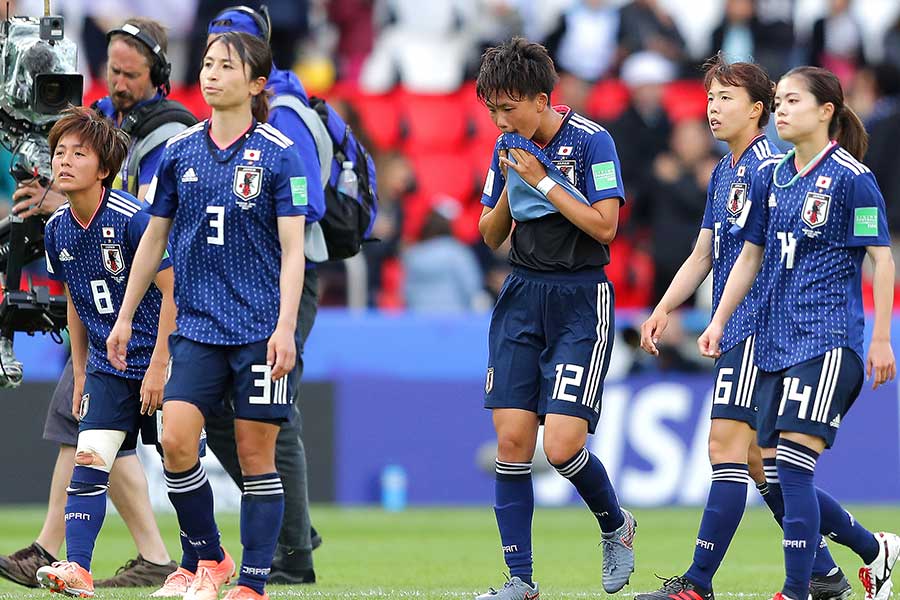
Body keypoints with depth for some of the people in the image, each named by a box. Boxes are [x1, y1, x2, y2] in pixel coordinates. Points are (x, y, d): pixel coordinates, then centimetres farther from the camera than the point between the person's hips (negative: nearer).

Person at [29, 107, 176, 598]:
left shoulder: (134, 219, -18)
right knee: (88, 462, -9)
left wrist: (159, 366, -17)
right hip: (106, 365, 5)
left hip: (157, 359, -5)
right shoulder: (57, 230, 1)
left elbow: (173, 291, -15)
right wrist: (80, 375, 15)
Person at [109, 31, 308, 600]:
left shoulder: (279, 154, -4)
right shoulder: (180, 151, 8)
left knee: (255, 452, -1)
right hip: (198, 325, 3)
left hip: (261, 327, -3)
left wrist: (286, 327, -15)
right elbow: (154, 238, 16)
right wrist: (125, 317, 15)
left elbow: (293, 249, -6)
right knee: (176, 441, -10)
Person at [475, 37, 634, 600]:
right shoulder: (510, 147, 7)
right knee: (511, 440, -3)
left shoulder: (591, 141, -10)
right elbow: (491, 236, 12)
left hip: (580, 300, -6)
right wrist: (511, 185, -5)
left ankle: (616, 526, 16)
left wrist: (543, 180, -16)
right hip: (523, 296, 6)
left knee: (562, 444, -14)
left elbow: (604, 225, -17)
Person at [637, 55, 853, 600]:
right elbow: (703, 254, 24)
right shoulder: (723, 173, 18)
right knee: (755, 456, 11)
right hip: (736, 331, 10)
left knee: (728, 444, -11)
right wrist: (665, 309, 15)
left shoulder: (769, 166, -11)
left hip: (760, 327, -10)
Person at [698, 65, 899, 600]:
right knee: (777, 474, 6)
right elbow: (750, 256, 20)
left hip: (828, 340, -7)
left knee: (793, 468, -14)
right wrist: (719, 322, 15)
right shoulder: (770, 177, 12)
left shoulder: (851, 177, -7)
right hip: (776, 341, 7)